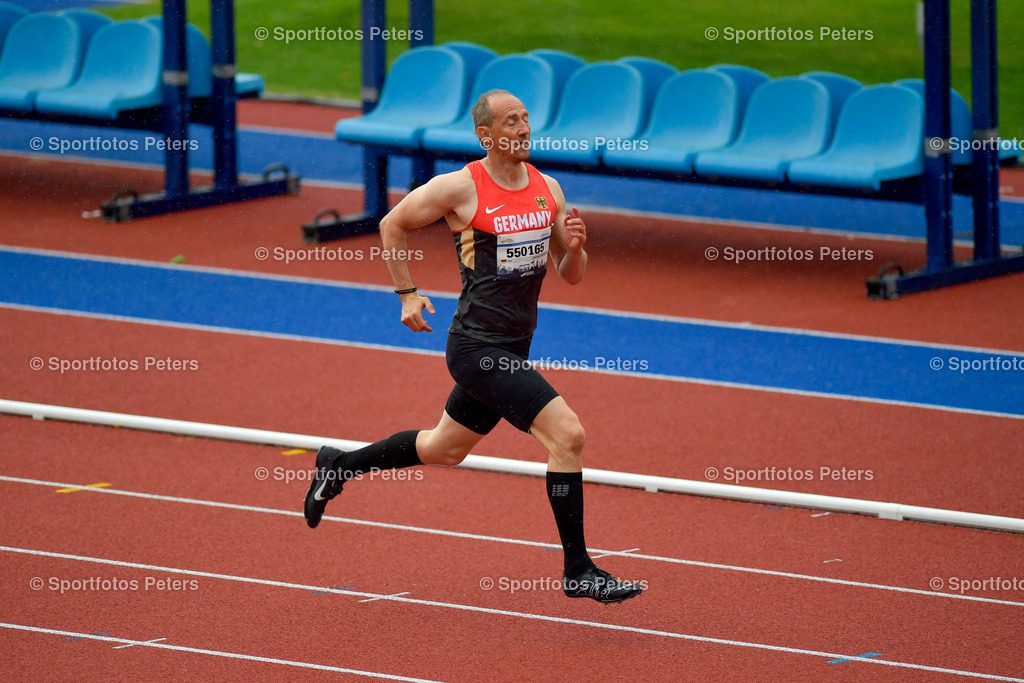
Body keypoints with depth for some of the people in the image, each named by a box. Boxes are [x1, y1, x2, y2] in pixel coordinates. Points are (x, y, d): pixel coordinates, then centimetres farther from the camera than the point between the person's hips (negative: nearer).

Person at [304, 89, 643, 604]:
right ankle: (577, 571, -11)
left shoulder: (548, 189, 6)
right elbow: (392, 225, 3)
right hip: (476, 346, -8)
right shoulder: (461, 188, -11)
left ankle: (339, 465, 45)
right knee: (567, 432, -18)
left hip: (513, 349, 8)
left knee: (444, 449, 24)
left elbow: (571, 275, 12)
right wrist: (407, 294, 1)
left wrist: (574, 246, -9)